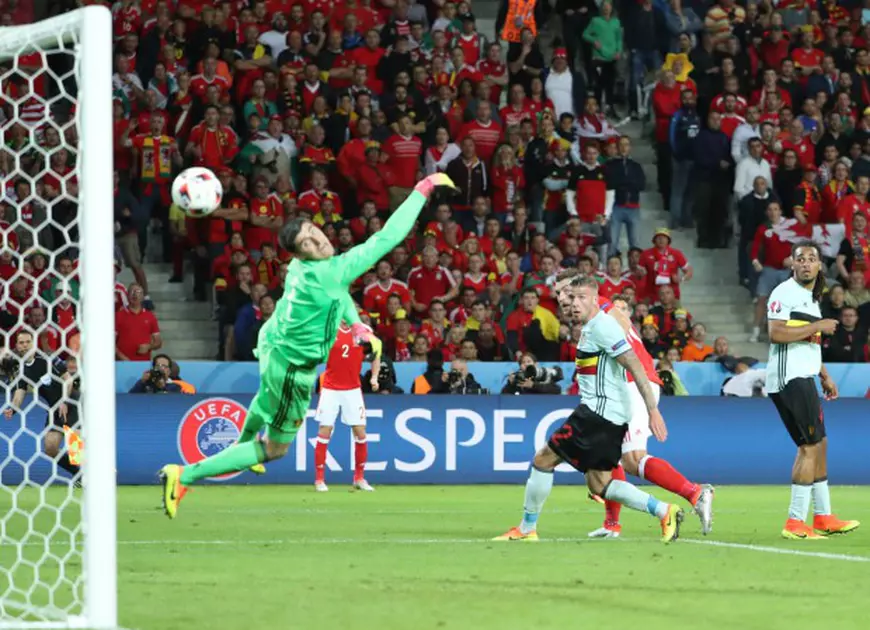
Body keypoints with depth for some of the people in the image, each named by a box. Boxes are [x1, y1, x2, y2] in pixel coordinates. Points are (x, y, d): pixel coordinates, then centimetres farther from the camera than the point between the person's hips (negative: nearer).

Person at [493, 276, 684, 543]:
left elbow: (635, 367, -21)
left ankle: (526, 529, 7)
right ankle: (664, 511, 3)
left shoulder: (602, 326, -14)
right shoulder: (590, 327, 14)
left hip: (598, 410, -10)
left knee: (544, 459, -2)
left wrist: (653, 411, -25)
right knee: (599, 485, 9)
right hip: (612, 416, 10)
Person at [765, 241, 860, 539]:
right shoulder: (784, 293, -11)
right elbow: (776, 333, -23)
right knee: (810, 446, -11)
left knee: (819, 444, 14)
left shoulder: (812, 298, 20)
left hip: (804, 380, 10)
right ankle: (795, 522, -10)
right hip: (789, 379, -10)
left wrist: (825, 376, 27)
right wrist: (818, 326, -18)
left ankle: (823, 517, 22)